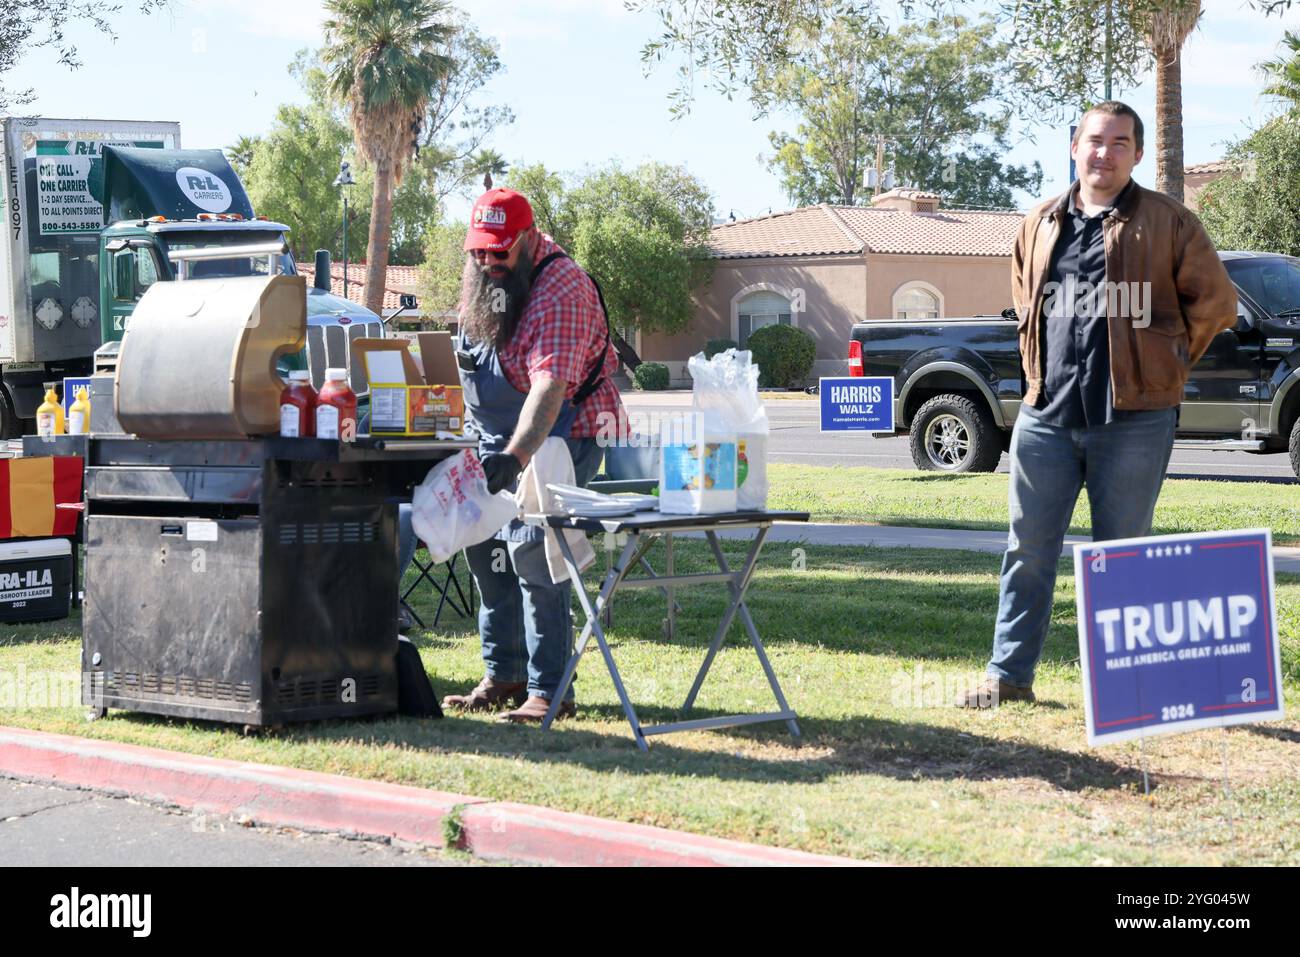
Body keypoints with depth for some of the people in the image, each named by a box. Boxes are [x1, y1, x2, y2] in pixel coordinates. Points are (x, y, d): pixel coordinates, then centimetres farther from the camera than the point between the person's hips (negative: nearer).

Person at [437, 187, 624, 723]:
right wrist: (483, 443, 20)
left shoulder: (561, 289, -25)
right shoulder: (485, 279, 4)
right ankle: (503, 676, 20)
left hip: (554, 439, -9)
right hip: (495, 440, 9)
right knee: (485, 550, 10)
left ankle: (549, 691, -16)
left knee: (533, 554, -19)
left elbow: (550, 384, -36)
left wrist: (516, 455, -47)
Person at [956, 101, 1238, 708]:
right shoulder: (1040, 225, 12)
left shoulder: (1168, 223, 0)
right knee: (1028, 550, 6)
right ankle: (1009, 675, 14)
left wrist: (1167, 362, 6)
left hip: (1133, 419, -3)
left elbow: (1215, 303, 4)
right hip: (1047, 414, 4)